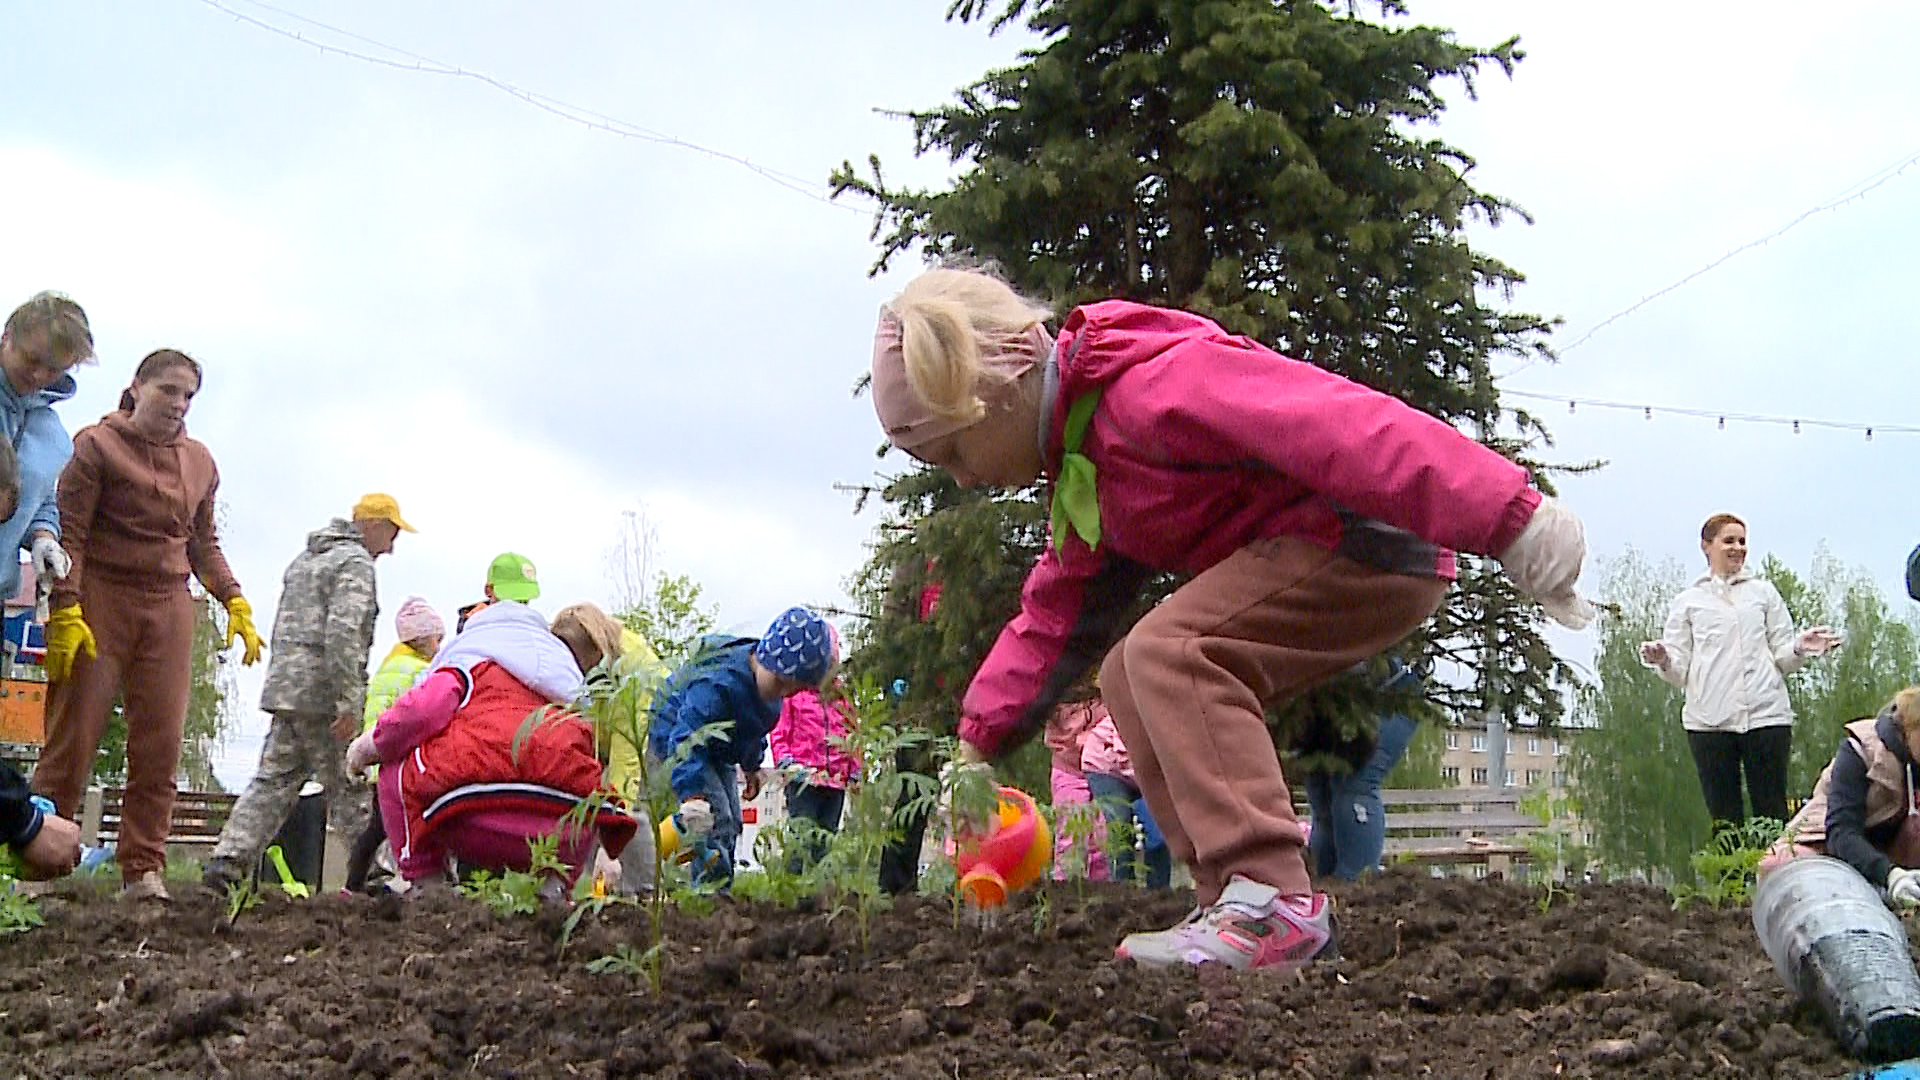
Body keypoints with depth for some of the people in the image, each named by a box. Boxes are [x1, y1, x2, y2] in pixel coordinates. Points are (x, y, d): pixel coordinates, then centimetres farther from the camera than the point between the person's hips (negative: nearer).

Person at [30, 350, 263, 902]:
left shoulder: (200, 462, 15)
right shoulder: (97, 444, -1)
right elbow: (69, 533, -7)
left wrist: (233, 602, 9)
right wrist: (65, 613, -16)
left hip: (169, 608, 5)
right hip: (100, 598, -4)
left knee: (160, 747, -2)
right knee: (73, 741, -6)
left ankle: (144, 869, 2)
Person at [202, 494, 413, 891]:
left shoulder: (302, 560, 23)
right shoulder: (355, 563, -7)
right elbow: (343, 633, -20)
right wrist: (350, 703, -22)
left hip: (283, 691, 8)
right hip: (321, 697, -8)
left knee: (273, 781, 8)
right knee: (348, 791, -4)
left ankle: (226, 862, -1)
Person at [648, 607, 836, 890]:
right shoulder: (717, 685, -40)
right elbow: (687, 739, -48)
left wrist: (752, 766, 19)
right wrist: (692, 794, -59)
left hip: (717, 750, 9)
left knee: (730, 823, 7)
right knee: (715, 819, -22)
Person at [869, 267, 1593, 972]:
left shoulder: (1149, 380, -22)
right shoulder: (1083, 481, 14)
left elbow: (1330, 426, -31)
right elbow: (1052, 616, 21)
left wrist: (1505, 519, -37)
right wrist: (978, 743, 16)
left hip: (1377, 541, -11)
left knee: (1167, 650, -23)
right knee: (1128, 675, 8)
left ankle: (1273, 900, -25)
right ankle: (1230, 897, 4)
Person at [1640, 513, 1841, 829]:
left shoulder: (1764, 592, 18)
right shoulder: (1688, 602, 15)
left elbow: (1782, 659, 13)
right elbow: (1680, 671, 8)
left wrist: (1799, 649, -9)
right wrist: (1664, 661, -14)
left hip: (1766, 716, 0)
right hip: (1709, 721, 0)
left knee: (1772, 815, -4)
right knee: (1724, 819, 0)